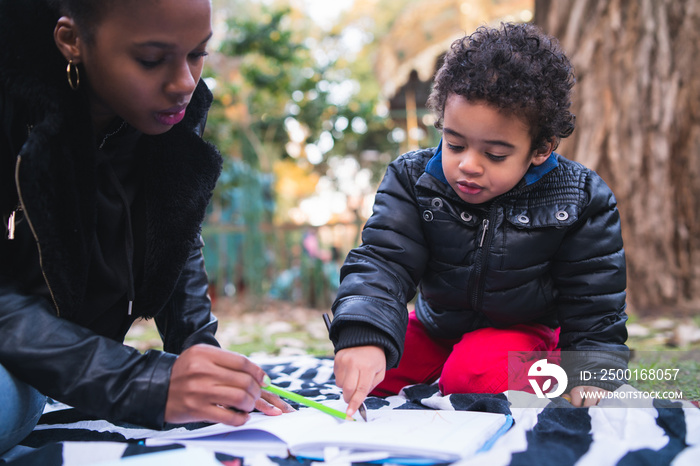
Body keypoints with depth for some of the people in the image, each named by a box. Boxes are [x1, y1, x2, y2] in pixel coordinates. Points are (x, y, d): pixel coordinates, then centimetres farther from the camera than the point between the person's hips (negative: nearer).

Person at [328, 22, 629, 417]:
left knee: (473, 377, -32)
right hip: (436, 323, 4)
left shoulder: (582, 202, -18)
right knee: (361, 375, -11)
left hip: (522, 329, -3)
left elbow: (593, 305, -9)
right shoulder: (413, 179, -15)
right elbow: (382, 263, -24)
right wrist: (364, 337, -43)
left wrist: (593, 380, -22)